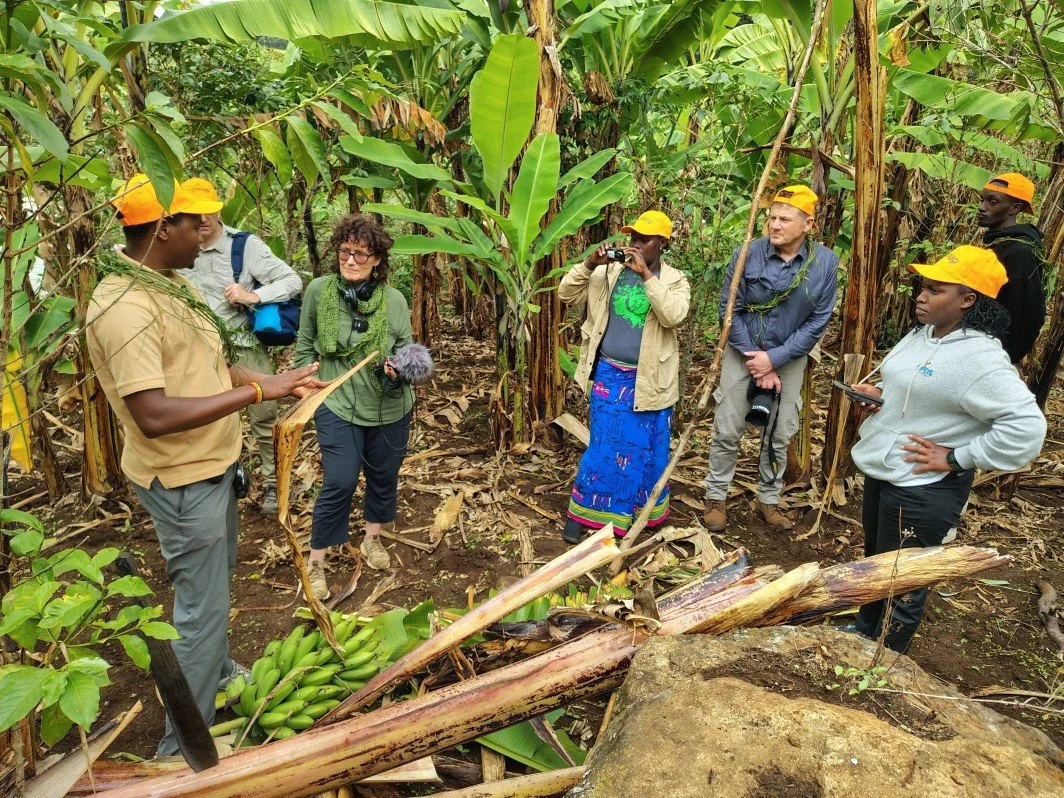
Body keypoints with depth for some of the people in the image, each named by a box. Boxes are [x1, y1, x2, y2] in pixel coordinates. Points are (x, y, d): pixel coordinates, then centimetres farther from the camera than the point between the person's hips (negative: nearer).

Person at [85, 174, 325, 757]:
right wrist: (256, 392, -30)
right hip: (181, 479, -10)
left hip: (213, 463, 10)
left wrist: (277, 382, 2)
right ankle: (183, 745, 20)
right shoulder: (124, 308, -26)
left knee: (217, 575, 27)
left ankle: (217, 670, 50)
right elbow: (153, 416, -33)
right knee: (203, 606, 2)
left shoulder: (174, 283, 5)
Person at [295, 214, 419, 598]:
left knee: (384, 477, 16)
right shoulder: (318, 291, -9)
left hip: (390, 408, 2)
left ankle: (372, 539, 43)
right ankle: (315, 563, 15)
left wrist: (398, 370, -23)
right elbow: (305, 347, 3)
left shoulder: (394, 300, -9)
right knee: (340, 482, -5)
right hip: (338, 407, -2)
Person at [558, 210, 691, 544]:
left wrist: (646, 275, -25)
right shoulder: (608, 272, 1)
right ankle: (580, 512, 17)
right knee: (604, 445, 4)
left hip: (649, 381, 0)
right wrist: (589, 264, -16)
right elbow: (566, 294, -1)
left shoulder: (675, 280, -3)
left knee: (647, 450, 12)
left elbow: (673, 316, -22)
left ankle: (645, 512, 33)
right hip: (609, 374, 0)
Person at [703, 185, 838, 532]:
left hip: (789, 358, 1)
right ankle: (716, 497, 19)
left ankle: (768, 500, 27)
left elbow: (817, 322, -9)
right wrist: (756, 360, -13)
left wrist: (774, 359, -16)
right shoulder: (748, 254, -16)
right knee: (727, 431, 2)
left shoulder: (825, 262, -12)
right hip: (743, 354, -1)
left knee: (779, 435, 10)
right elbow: (729, 309, -11)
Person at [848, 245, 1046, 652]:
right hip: (883, 471, 9)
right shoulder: (923, 333, 3)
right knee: (874, 560, 26)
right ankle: (864, 631, 48)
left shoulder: (980, 359, -24)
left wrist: (955, 458, -23)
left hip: (922, 488, -9)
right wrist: (878, 391, 0)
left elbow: (1027, 427, -28)